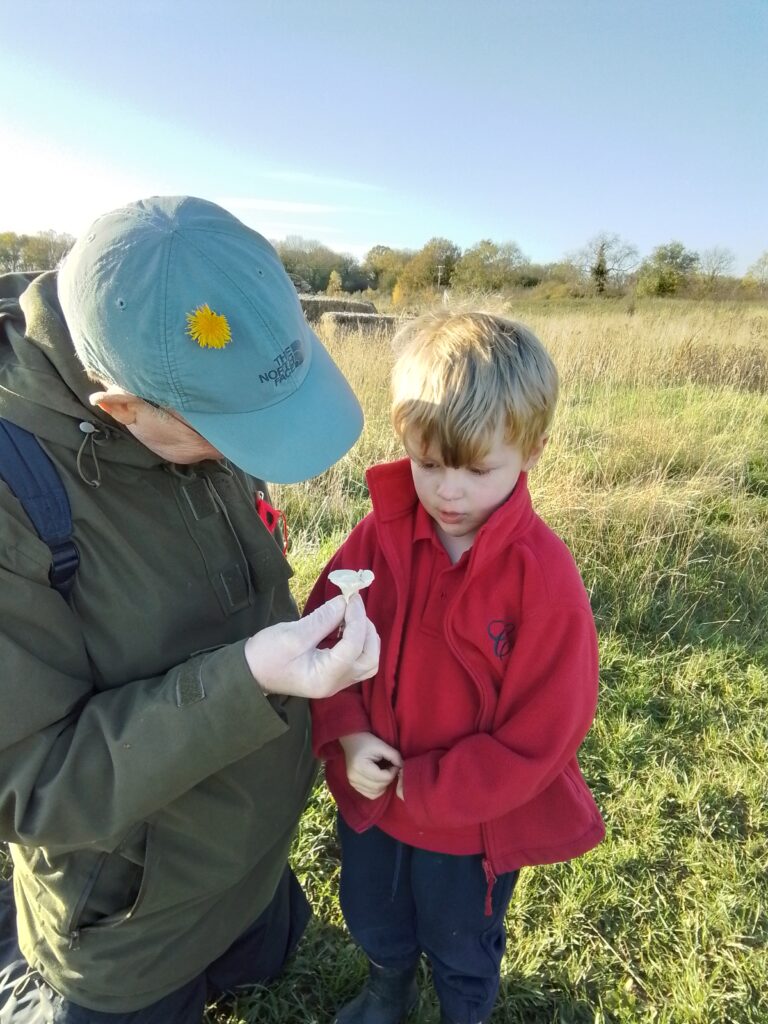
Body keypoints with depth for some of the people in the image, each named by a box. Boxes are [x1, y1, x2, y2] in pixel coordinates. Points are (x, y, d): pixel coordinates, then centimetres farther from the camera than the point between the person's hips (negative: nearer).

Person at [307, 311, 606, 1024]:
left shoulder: (543, 576, -28)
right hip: (370, 798, 4)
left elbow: (539, 733, -23)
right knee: (372, 920, 34)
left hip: (474, 822, -4)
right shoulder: (380, 536, -17)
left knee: (462, 952, 28)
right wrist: (346, 734, -21)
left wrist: (422, 787, -20)